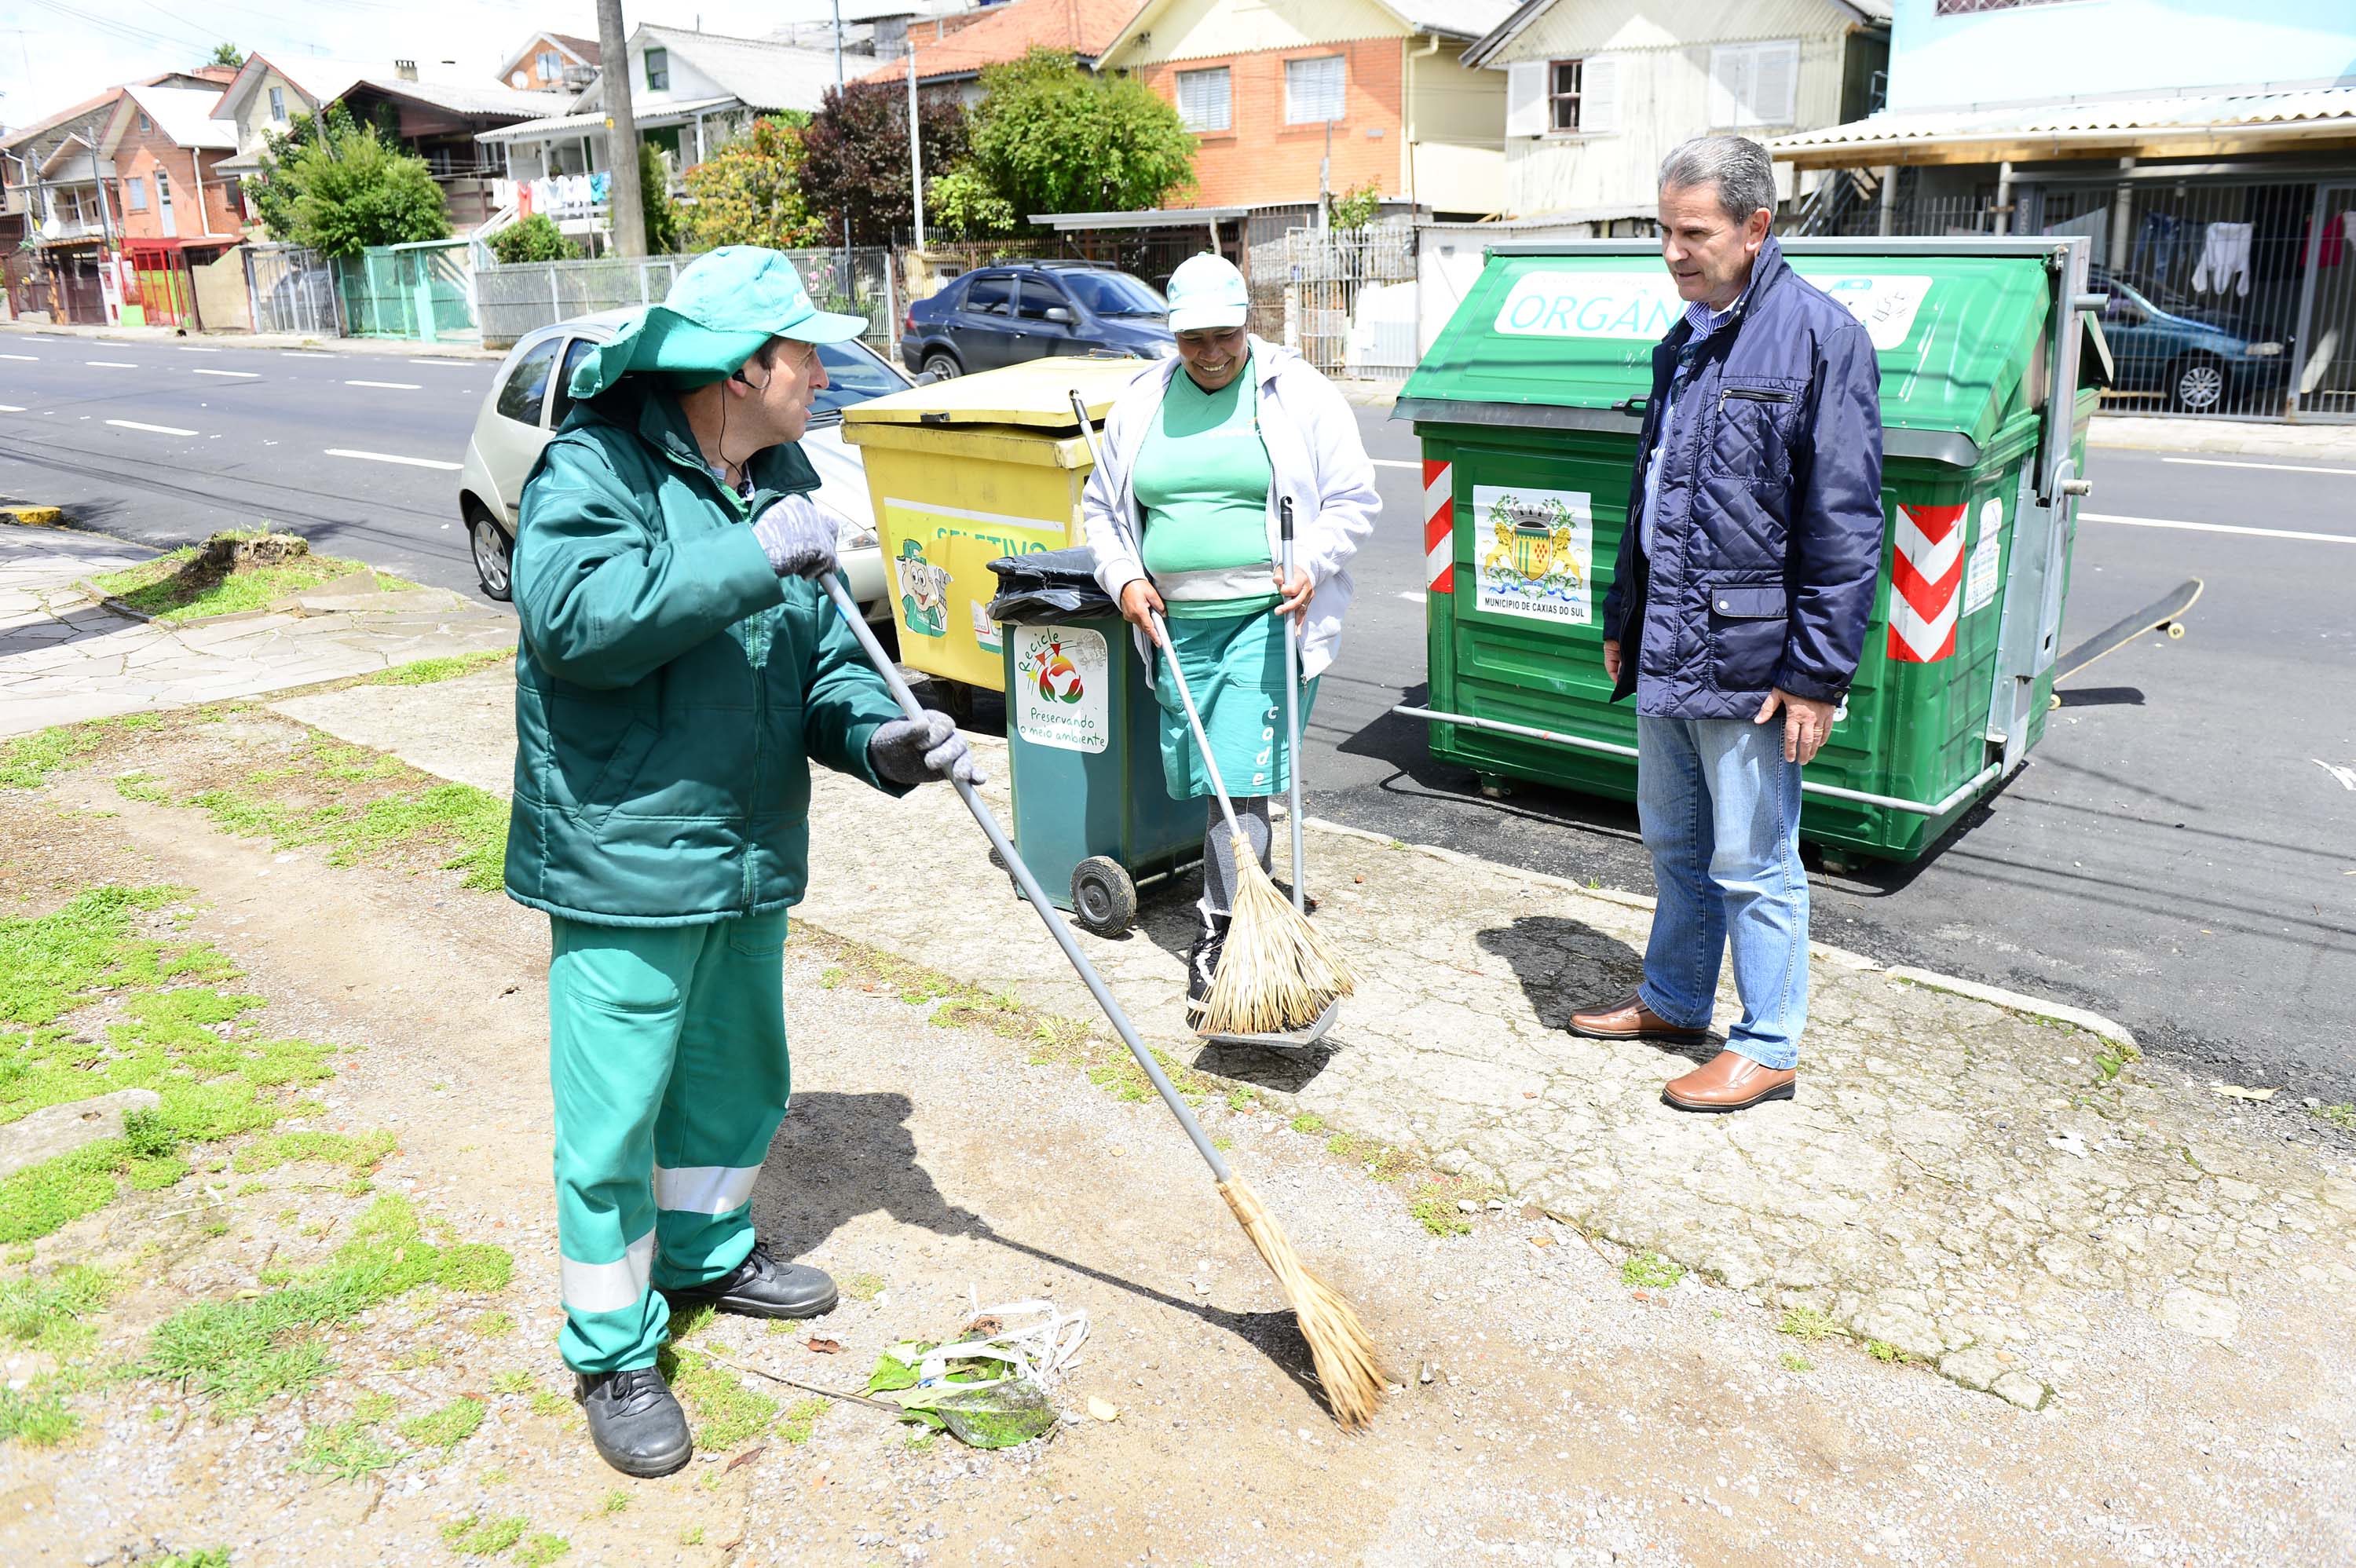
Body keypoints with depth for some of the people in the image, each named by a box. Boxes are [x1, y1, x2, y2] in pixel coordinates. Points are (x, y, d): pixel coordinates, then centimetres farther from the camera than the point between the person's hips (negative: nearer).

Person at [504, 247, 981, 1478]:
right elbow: (569, 614, -31)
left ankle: (709, 1252, 47)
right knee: (614, 1118, 3)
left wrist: (876, 736, -10)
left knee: (737, 1076, 23)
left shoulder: (783, 482, 9)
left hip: (751, 859, 8)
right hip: (623, 865, -7)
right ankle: (612, 1353, 21)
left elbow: (818, 657, 10)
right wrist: (749, 558, -31)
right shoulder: (595, 468, -14)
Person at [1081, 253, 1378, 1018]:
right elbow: (1102, 506, 18)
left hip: (1268, 617, -4)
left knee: (1239, 777, -12)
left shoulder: (1301, 393, 0)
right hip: (1176, 622, 5)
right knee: (1199, 777, 10)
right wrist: (1124, 578, 3)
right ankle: (1244, 893, 29)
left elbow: (1353, 499, 3)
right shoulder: (1141, 403, 10)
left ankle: (1221, 929, -5)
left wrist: (1312, 564, -13)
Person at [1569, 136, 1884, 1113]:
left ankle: (1768, 1048, 19)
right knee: (1675, 843, 20)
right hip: (1666, 653, 8)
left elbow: (1843, 526, -16)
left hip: (1747, 660, -8)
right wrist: (1622, 620, 21)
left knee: (1752, 863, 3)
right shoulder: (1683, 346, 12)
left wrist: (1817, 672, -18)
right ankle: (1673, 1002, 37)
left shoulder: (1820, 336, -12)